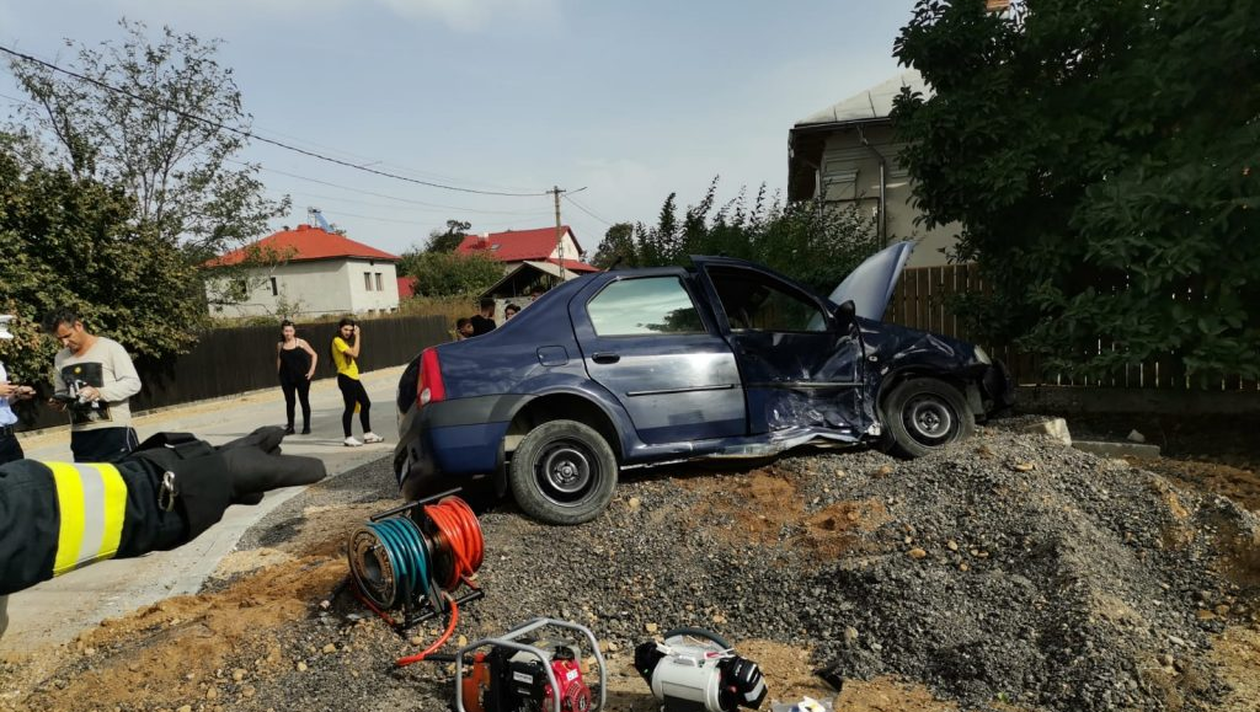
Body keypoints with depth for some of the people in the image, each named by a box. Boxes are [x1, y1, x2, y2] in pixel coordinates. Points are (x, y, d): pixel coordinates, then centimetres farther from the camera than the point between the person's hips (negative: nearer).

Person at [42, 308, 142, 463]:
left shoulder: (110, 347, -5)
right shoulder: (60, 358, 14)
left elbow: (133, 383, -9)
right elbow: (61, 391, 23)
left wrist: (100, 392, -22)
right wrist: (60, 401, 1)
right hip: (80, 435, 6)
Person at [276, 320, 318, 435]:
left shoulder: (300, 342, -5)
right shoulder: (280, 345, 3)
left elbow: (314, 355, -1)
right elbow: (279, 360, 13)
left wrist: (312, 370, -8)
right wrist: (279, 374, 7)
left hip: (302, 377, -2)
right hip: (286, 378, 2)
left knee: (304, 401, 5)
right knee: (289, 402, 7)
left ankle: (306, 426, 15)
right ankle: (290, 426, 16)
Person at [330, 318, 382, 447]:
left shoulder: (346, 341, 18)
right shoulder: (337, 341, -11)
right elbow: (354, 353, -20)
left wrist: (357, 336, 8)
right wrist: (357, 336, -14)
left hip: (353, 378, 9)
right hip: (345, 378, -9)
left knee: (366, 404, 13)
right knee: (350, 407, -6)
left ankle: (368, 434, 21)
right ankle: (348, 438, 2)